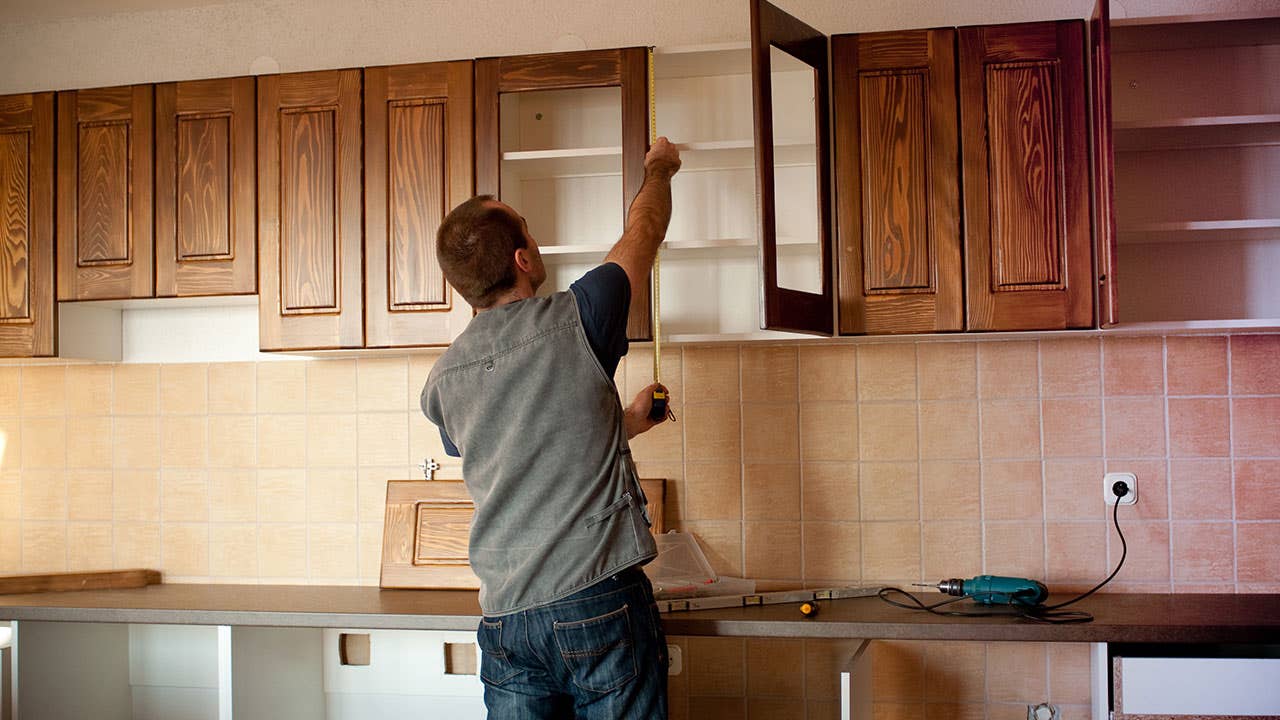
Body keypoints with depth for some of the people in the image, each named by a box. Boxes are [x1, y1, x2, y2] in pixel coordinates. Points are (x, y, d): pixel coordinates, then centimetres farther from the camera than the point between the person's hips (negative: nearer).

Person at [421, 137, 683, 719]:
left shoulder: (442, 380, 6)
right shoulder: (572, 321, -8)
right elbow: (645, 229, 11)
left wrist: (624, 422, 34)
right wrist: (659, 168, 31)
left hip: (504, 619, 4)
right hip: (600, 605, -4)